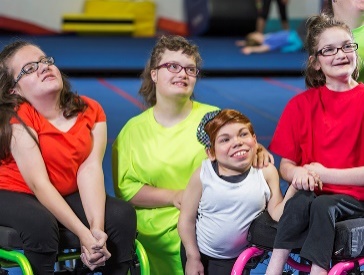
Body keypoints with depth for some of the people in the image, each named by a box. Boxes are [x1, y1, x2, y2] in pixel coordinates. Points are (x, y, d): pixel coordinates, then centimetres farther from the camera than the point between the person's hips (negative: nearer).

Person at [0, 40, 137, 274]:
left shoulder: (91, 111, -5)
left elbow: (90, 169, -17)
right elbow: (39, 183, -27)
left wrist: (97, 228, -32)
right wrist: (84, 233, -33)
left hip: (67, 195, 5)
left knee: (123, 214, -17)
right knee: (41, 224, -36)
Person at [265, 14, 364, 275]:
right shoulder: (301, 104, 9)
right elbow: (286, 165, 6)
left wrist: (325, 174, -15)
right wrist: (299, 173, -16)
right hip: (313, 192, 2)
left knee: (323, 206, -33)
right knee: (301, 200, -32)